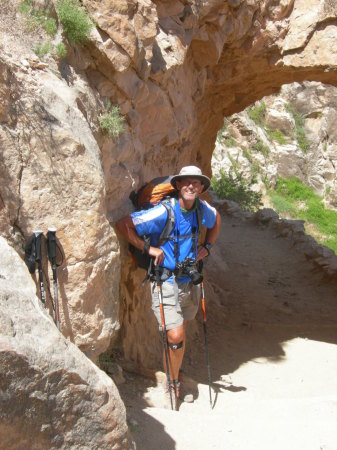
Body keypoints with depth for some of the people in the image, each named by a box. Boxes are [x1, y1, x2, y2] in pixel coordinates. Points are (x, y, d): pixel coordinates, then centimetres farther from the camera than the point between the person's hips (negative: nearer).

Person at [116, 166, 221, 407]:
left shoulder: (202, 209, -2)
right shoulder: (164, 212, -21)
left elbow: (216, 221, 24)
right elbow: (123, 225, -20)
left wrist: (207, 246, 11)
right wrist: (147, 248, -18)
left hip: (189, 280, 6)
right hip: (166, 281, -6)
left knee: (179, 332, 18)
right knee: (175, 336, -10)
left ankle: (174, 371, 40)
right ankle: (174, 382, 13)